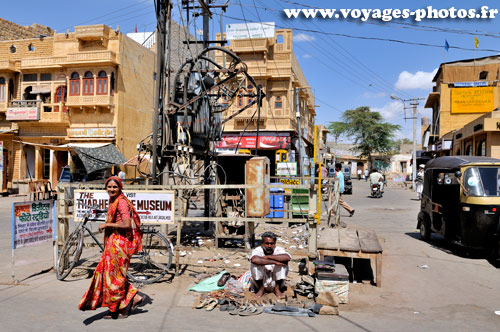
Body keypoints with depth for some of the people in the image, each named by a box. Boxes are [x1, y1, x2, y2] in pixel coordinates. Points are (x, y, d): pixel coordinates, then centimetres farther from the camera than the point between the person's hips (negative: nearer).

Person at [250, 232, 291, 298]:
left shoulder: (278, 250, -10)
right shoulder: (258, 250, -14)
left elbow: (287, 257, -33)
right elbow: (254, 259, -39)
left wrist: (268, 257, -29)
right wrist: (274, 262, -36)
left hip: (275, 282, 1)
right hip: (260, 282, -1)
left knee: (284, 262, -22)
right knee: (255, 263, -26)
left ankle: (277, 288, -5)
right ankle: (261, 289, -7)